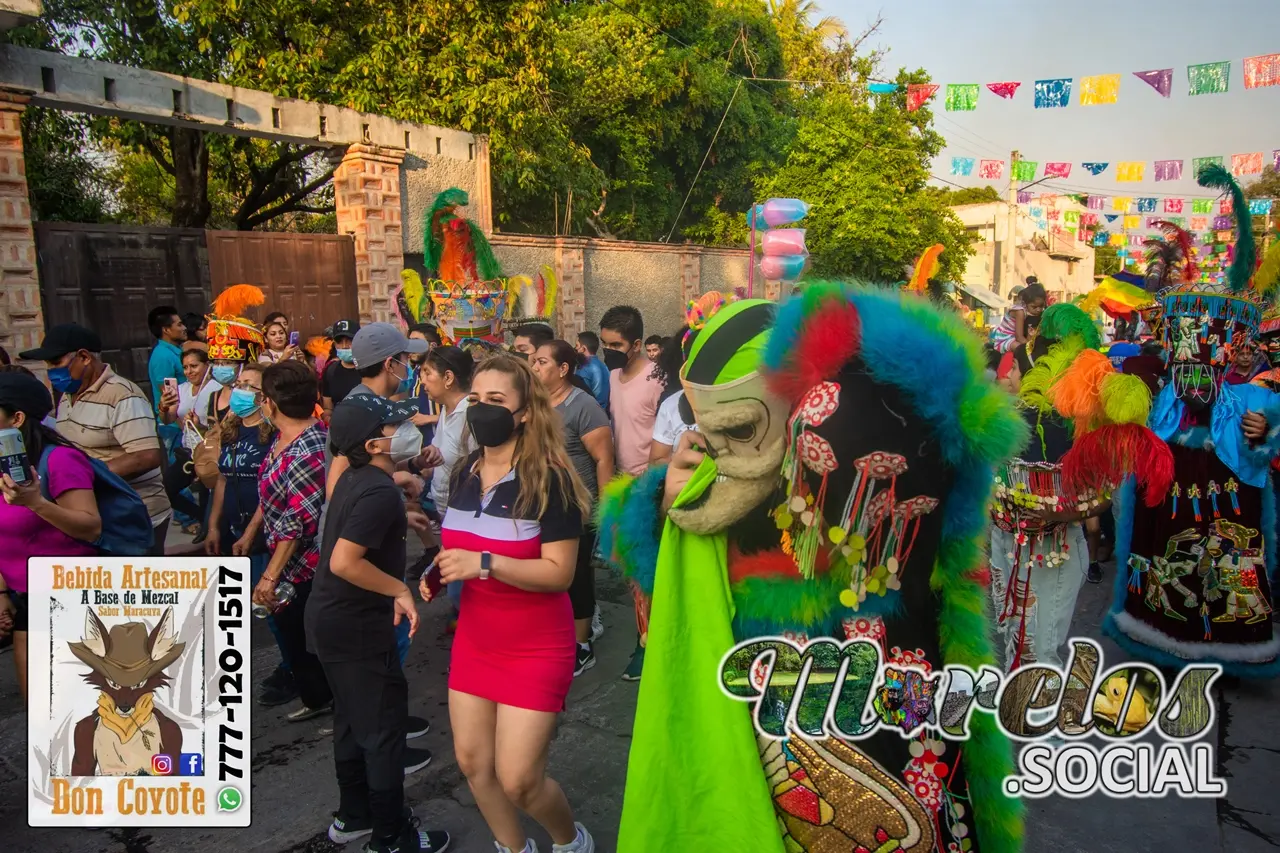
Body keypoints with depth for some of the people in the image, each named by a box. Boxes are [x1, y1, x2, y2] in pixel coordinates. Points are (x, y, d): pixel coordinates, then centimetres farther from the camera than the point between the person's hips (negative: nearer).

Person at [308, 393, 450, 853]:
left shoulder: (354, 477, 3)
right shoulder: (380, 492, -25)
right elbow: (344, 562, -31)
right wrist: (399, 590, -20)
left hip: (332, 617, 10)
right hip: (356, 625, -9)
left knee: (353, 717, 21)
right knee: (384, 724, 4)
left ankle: (353, 815, 37)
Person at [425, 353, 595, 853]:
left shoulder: (548, 479, -19)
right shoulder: (465, 475, 3)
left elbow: (559, 573, -23)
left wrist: (483, 564, -31)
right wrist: (440, 572, -1)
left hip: (534, 647, -7)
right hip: (474, 638, 7)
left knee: (518, 779, -3)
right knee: (472, 762, 12)